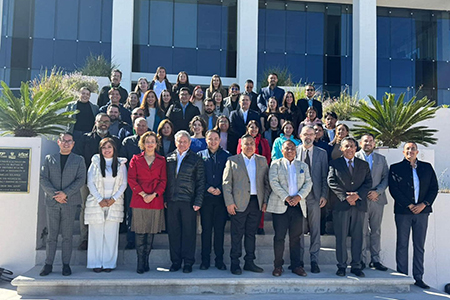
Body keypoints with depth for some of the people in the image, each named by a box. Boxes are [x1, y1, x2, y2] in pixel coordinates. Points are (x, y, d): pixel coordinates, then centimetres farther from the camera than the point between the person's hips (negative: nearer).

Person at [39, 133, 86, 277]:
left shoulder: (79, 160, 9)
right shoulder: (49, 159, 13)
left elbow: (81, 180, -2)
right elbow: (43, 179, 4)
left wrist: (65, 193, -13)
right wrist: (54, 194, -10)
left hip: (70, 201, -1)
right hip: (52, 201, 1)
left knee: (67, 235, 2)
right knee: (51, 235, 3)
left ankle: (66, 264, 8)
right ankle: (48, 264, 9)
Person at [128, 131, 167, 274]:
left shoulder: (161, 160, 10)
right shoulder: (136, 159, 8)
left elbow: (163, 180, 5)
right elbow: (131, 179, 2)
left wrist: (154, 195, -9)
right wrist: (142, 194, -9)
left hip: (156, 201, 1)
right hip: (139, 200, -1)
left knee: (151, 232, 4)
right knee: (140, 232, -3)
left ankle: (146, 262, 14)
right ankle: (140, 264, 3)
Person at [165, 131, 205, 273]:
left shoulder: (196, 159, 2)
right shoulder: (169, 158, 10)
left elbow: (200, 182, 0)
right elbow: (165, 180, 13)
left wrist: (198, 202, -7)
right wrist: (164, 199, 6)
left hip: (188, 201, -3)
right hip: (171, 201, 3)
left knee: (189, 232, 2)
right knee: (174, 232, 7)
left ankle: (188, 262, 13)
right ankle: (175, 261, 19)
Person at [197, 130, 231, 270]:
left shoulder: (226, 156, 6)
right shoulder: (200, 155, 8)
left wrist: (220, 189, -10)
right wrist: (208, 188, -9)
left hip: (221, 197, 0)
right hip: (206, 197, 0)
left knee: (220, 230, 4)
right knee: (206, 229, 4)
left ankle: (219, 260, 13)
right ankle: (205, 260, 12)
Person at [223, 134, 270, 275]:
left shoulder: (262, 160, 12)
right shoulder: (232, 160, 3)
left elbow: (267, 182, 11)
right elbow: (226, 183, -1)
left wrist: (265, 201, 3)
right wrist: (229, 202, -8)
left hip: (256, 202, 3)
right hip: (239, 203, -3)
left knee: (251, 233, 10)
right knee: (237, 234, 0)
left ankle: (249, 262, 19)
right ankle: (235, 263, 9)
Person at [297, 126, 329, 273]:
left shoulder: (322, 153, 7)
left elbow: (325, 176, 6)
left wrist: (324, 195, -3)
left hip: (315, 195, 0)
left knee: (315, 229, 3)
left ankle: (314, 261, 12)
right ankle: (299, 260, 15)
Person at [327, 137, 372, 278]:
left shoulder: (364, 165, 14)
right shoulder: (335, 164, 6)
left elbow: (368, 183, 6)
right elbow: (332, 182, -4)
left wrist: (357, 195, -11)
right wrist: (345, 197, -14)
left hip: (359, 205, 2)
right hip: (340, 205, -2)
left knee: (357, 236, 5)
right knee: (341, 237, 0)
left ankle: (356, 266, 13)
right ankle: (342, 266, 9)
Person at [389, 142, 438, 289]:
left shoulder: (427, 167, 11)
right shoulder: (395, 168, 3)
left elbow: (434, 187, 8)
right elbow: (393, 189, -4)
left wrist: (424, 204, -6)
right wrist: (409, 205, -11)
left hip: (422, 210, 3)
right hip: (403, 211, -2)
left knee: (419, 246, 6)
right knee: (402, 245, 2)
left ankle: (418, 278, 13)